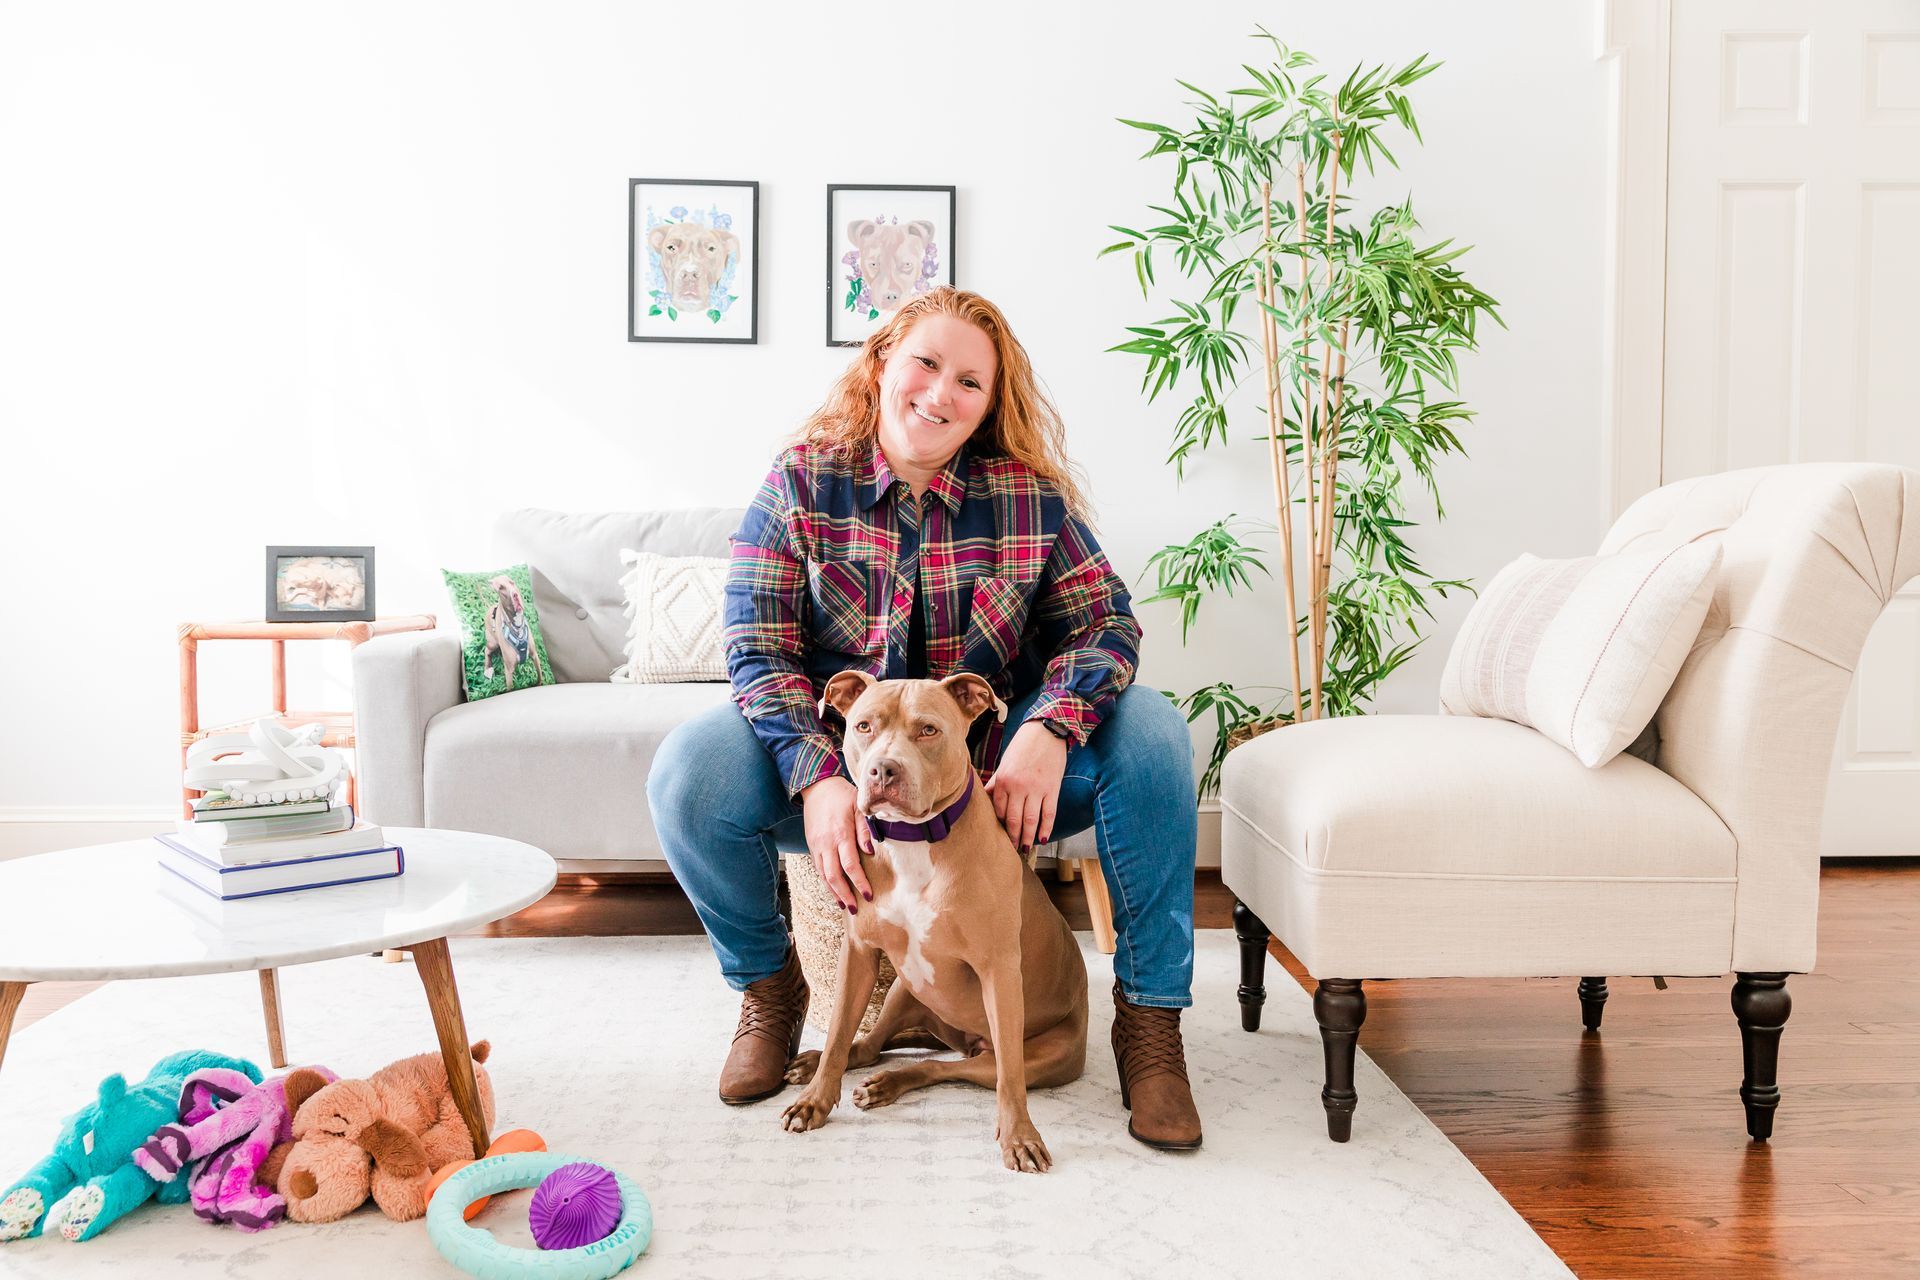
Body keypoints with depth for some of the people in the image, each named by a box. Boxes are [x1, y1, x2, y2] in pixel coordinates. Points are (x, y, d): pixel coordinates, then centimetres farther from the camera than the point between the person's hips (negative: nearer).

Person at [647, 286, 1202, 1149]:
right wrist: (819, 780, -29)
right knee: (688, 769, -28)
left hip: (994, 778, 1)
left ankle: (1150, 1019, -11)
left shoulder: (1029, 495, -3)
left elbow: (1105, 620, -7)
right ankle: (767, 984, 2)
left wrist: (1050, 729, -29)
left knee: (1149, 730, -24)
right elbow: (758, 649, -12)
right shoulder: (801, 481, -5)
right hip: (842, 765, 0)